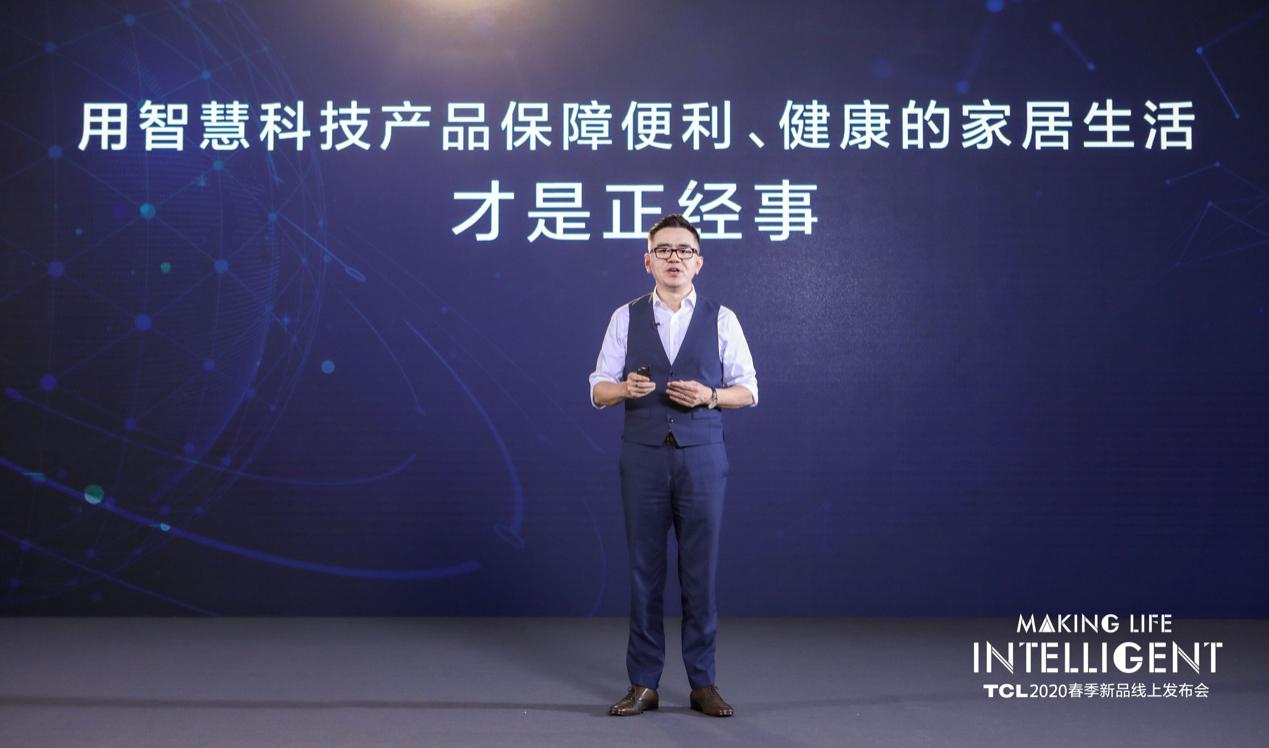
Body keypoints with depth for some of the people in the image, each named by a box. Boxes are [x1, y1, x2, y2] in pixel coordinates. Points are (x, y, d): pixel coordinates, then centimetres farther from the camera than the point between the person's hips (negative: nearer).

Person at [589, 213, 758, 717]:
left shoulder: (721, 319, 2)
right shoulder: (625, 317, 3)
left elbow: (747, 390, 5)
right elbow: (599, 390, 4)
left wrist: (708, 396, -15)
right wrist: (626, 388, -19)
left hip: (702, 457, 0)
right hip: (642, 457, 0)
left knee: (700, 572, 5)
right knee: (645, 570, 6)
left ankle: (702, 684, 18)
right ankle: (643, 684, 18)